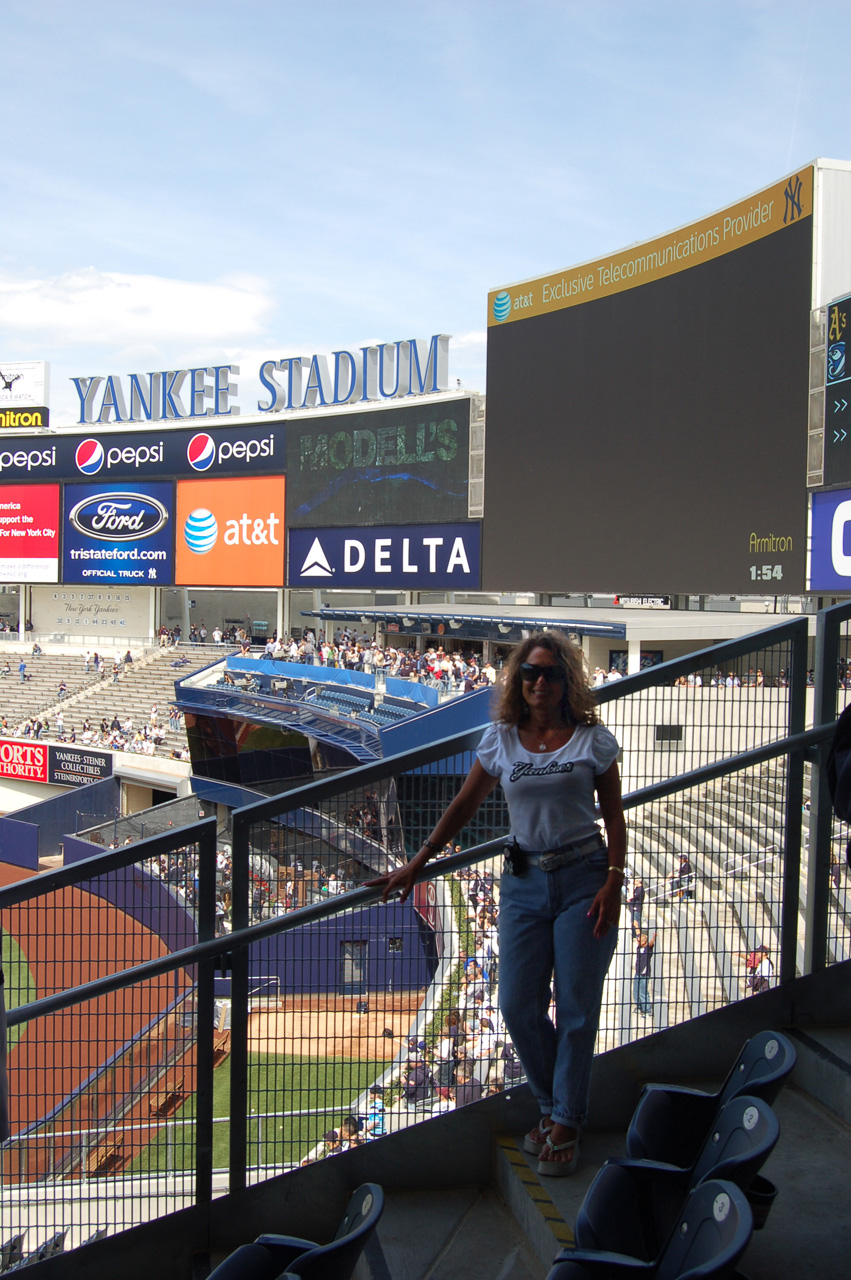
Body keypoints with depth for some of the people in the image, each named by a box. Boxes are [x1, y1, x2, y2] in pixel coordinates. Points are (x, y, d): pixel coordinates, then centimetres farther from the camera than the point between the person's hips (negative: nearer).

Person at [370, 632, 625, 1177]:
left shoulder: (594, 739, 0)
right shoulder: (501, 740, 6)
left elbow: (615, 818, 3)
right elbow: (464, 807, 14)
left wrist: (613, 882, -9)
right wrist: (416, 865, 14)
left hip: (583, 879, -2)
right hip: (524, 881, 3)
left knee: (576, 1006, 1)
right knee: (519, 1007, 2)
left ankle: (566, 1122, 18)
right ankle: (555, 1106, 25)